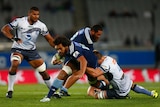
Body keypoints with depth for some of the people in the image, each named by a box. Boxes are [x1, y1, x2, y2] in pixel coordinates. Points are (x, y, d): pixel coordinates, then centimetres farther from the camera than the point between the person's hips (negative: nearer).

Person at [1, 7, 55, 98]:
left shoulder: (41, 25, -5)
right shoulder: (19, 21, -14)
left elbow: (49, 39, 4)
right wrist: (14, 38, -27)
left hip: (32, 50, 3)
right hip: (18, 49, -3)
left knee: (43, 71, 0)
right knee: (15, 64, -32)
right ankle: (10, 90, -20)